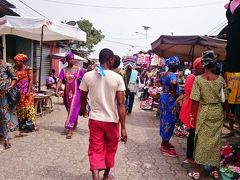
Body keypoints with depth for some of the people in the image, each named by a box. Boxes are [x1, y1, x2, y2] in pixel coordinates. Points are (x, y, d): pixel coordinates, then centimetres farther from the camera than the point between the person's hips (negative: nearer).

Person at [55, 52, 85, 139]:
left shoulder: (79, 70, -3)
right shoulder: (63, 70, 4)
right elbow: (60, 81, -5)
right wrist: (57, 90, -19)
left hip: (76, 93, -4)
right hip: (67, 93, 4)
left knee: (73, 110, -9)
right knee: (69, 110, 17)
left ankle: (70, 130, -9)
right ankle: (74, 124, 40)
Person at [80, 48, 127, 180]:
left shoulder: (88, 76, -5)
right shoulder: (117, 78, -12)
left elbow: (83, 98, 6)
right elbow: (120, 104, -15)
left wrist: (83, 109, 28)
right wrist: (123, 127, -10)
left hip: (95, 119, 1)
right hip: (112, 120, -1)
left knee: (95, 150, 9)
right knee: (110, 149, 20)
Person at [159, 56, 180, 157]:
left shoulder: (163, 74, 9)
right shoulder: (172, 75, -18)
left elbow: (160, 81, 31)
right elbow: (174, 82, -41)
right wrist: (174, 91, -23)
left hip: (163, 97, 9)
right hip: (170, 99, -9)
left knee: (164, 119, 17)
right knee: (169, 121, -3)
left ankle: (164, 142, 31)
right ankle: (166, 148, 5)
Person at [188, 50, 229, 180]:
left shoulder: (198, 79, -11)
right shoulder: (220, 79, -4)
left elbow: (195, 100, -12)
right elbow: (224, 99, 3)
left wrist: (192, 114, -4)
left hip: (205, 112, -2)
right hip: (218, 112, 2)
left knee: (201, 140, 6)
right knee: (215, 139, 13)